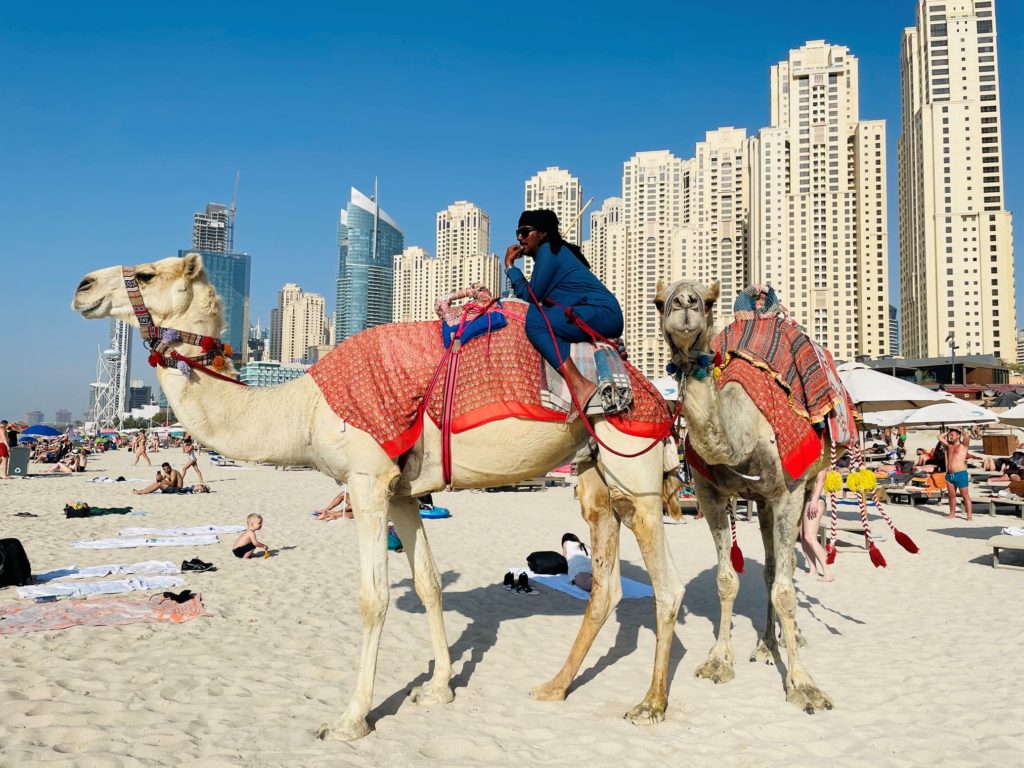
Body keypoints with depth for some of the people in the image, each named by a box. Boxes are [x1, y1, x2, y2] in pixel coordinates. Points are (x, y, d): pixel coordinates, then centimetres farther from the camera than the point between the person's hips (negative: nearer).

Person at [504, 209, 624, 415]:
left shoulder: (547, 251, -5)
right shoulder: (555, 251, 24)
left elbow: (530, 296, -7)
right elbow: (534, 295, 24)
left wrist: (510, 265, 1)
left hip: (602, 313, -11)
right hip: (604, 317, 11)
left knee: (534, 320, -26)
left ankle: (580, 385, -36)